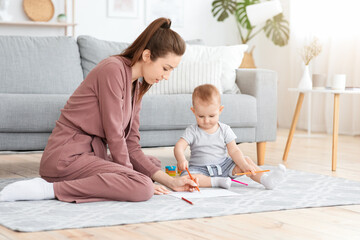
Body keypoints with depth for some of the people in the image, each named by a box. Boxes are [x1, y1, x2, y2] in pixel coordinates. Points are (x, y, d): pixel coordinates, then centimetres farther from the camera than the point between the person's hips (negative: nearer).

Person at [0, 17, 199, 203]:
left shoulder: (136, 87, 14)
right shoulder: (114, 69, -14)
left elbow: (131, 145, 9)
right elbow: (114, 134, -16)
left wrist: (170, 181, 1)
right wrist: (132, 179, -8)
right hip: (67, 156, -10)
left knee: (154, 164, 20)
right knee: (143, 187, -26)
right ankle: (49, 189, -22)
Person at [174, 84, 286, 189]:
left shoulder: (225, 130, 0)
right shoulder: (192, 131, -6)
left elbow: (234, 151, -6)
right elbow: (179, 147, -19)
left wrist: (244, 165, -23)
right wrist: (181, 160, -42)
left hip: (223, 166, 3)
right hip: (200, 169, -2)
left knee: (245, 160, -14)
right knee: (185, 177, -33)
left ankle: (266, 179, -26)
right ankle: (216, 181, -31)